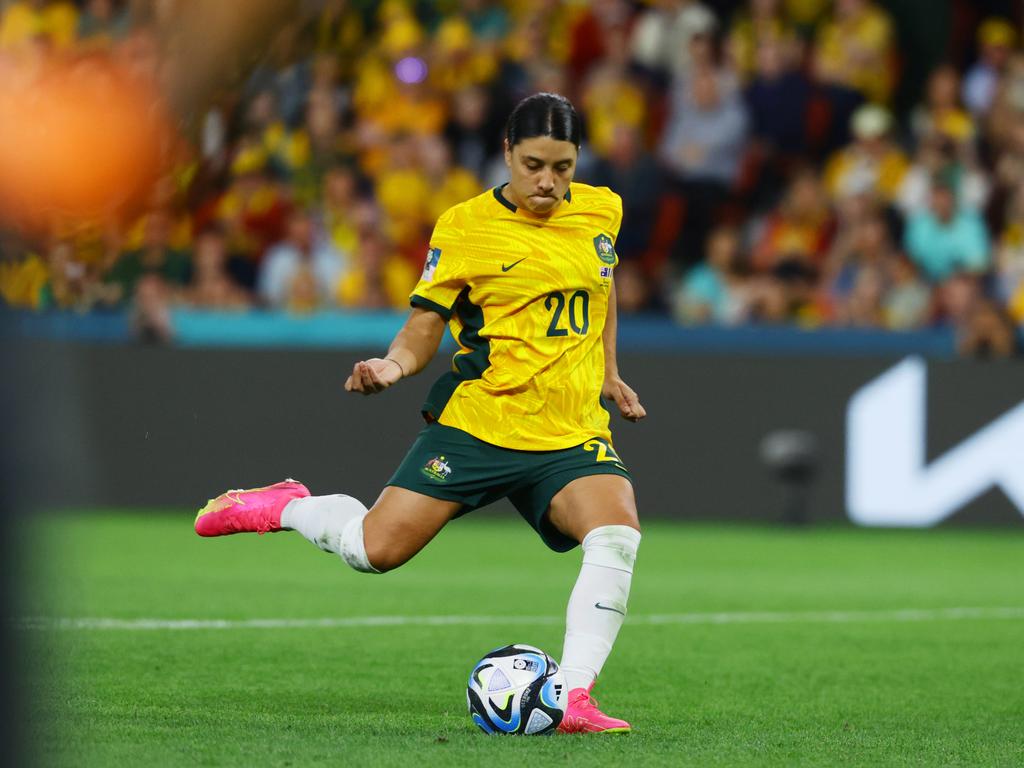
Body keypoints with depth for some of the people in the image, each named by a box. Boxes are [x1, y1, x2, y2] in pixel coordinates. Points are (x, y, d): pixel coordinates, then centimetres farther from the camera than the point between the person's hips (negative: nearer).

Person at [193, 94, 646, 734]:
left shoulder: (602, 212, 7)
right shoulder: (464, 227, -6)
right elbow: (422, 333, -2)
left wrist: (608, 372, 28)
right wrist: (393, 365, -23)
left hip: (572, 436, 3)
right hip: (477, 421, -3)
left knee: (618, 532, -25)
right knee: (376, 549, -8)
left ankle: (574, 698, -21)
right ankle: (286, 507, 24)